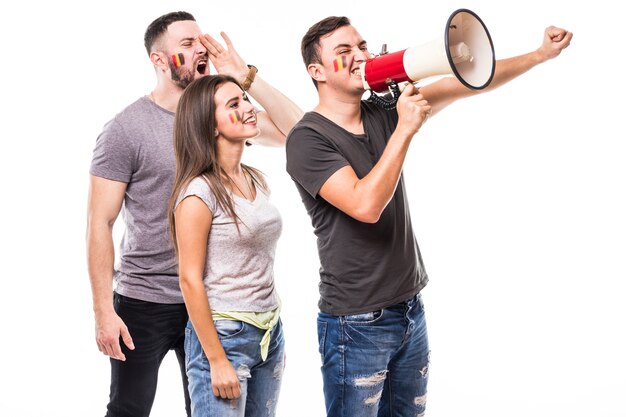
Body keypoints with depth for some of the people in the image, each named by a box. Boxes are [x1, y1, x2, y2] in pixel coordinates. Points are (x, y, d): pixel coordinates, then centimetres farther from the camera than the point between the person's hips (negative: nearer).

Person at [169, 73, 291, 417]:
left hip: (268, 333, 7)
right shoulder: (199, 191, -14)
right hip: (222, 335, -7)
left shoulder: (256, 180, 8)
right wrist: (217, 360, -16)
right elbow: (190, 279, -15)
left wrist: (275, 336, 17)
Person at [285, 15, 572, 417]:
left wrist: (541, 53, -2)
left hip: (411, 310, 6)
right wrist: (405, 129, -24)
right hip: (356, 324, -6)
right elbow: (365, 206, -26)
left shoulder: (384, 113, 5)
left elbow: (463, 83, 4)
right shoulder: (308, 139, -13)